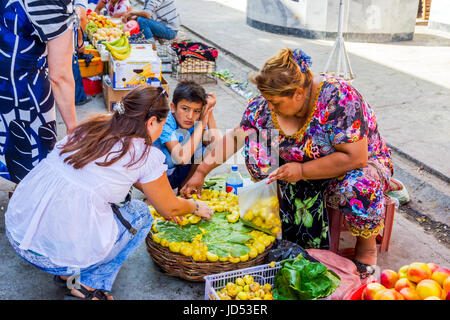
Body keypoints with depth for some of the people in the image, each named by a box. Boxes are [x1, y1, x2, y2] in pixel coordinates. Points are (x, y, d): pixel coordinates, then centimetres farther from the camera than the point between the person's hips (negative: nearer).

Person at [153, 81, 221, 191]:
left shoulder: (195, 123, -10)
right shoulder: (165, 123, -27)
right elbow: (182, 158, -38)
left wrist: (209, 112, -22)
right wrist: (201, 123, -32)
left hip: (177, 175, 6)